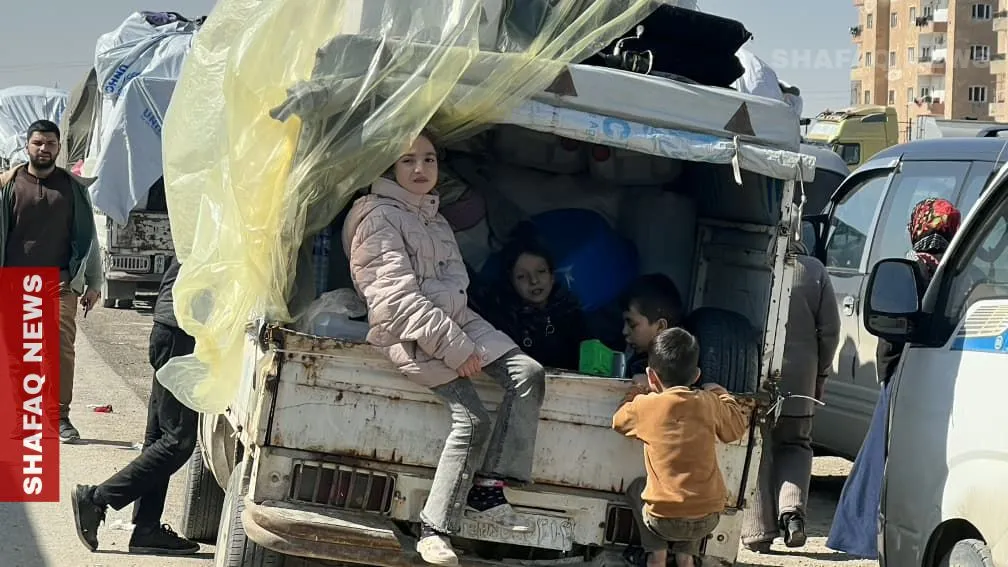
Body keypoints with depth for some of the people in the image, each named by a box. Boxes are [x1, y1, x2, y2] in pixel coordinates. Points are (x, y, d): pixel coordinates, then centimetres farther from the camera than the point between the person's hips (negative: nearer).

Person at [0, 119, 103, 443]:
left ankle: (61, 417, -3)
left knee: (62, 348, -7)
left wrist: (93, 283, 6)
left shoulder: (73, 187, 9)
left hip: (60, 282, 0)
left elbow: (88, 237, 11)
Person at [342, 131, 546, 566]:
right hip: (409, 331, -8)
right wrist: (452, 346, -20)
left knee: (529, 373, -11)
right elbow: (398, 294, -15)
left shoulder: (435, 221, 22)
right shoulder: (378, 216, -6)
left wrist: (460, 337, 0)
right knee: (473, 420, -20)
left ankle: (487, 489, -12)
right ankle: (434, 530, -16)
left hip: (455, 320, 8)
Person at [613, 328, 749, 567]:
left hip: (664, 519, -3)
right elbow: (737, 428, 18)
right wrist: (720, 394, 32)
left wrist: (635, 394, 32)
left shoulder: (646, 406, -6)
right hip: (709, 518, 3)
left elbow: (619, 421, 15)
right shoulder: (710, 404, 0)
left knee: (636, 489, 29)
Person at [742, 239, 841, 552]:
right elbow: (830, 329, 2)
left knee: (757, 451, 8)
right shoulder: (814, 270, -1)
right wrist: (821, 373, 14)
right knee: (795, 444, 19)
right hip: (799, 378, 2)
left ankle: (758, 530, 7)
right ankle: (792, 508, -3)